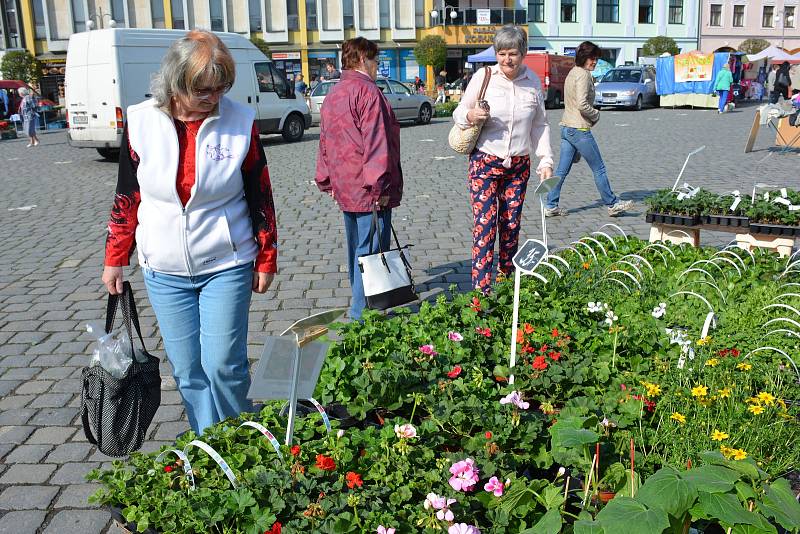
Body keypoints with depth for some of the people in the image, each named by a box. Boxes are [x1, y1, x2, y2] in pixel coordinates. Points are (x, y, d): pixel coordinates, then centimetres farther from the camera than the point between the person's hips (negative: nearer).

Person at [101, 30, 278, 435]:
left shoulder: (240, 121, -8)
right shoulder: (141, 122, -5)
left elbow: (260, 196, 0)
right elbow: (127, 196, 5)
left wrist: (266, 259, 2)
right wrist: (115, 260, 7)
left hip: (226, 265, -2)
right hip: (164, 270, 2)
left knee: (224, 366, -2)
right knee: (187, 371, 9)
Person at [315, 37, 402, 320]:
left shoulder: (333, 94, 15)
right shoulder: (368, 91, -14)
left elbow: (325, 141, 19)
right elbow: (375, 142, -20)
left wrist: (326, 181, 23)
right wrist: (380, 186, -19)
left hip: (344, 189, 10)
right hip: (369, 191, -9)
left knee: (357, 249, 19)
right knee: (370, 250, -5)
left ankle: (360, 306, 31)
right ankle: (363, 315, -3)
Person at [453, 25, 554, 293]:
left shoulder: (533, 81, 5)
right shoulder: (483, 77, -5)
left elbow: (540, 125, 14)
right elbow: (458, 113, 3)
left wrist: (546, 160, 6)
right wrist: (470, 116, -20)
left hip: (519, 165, 3)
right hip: (485, 162, -3)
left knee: (511, 226, 9)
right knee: (484, 225, -11)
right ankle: (481, 292, -11)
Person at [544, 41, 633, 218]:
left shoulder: (572, 73, 16)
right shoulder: (583, 74, -14)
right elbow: (582, 104, -23)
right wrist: (596, 115, -7)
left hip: (566, 128, 9)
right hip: (580, 129, -9)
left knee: (562, 170, 9)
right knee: (599, 169, 2)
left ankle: (551, 206, 10)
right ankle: (612, 204, 12)